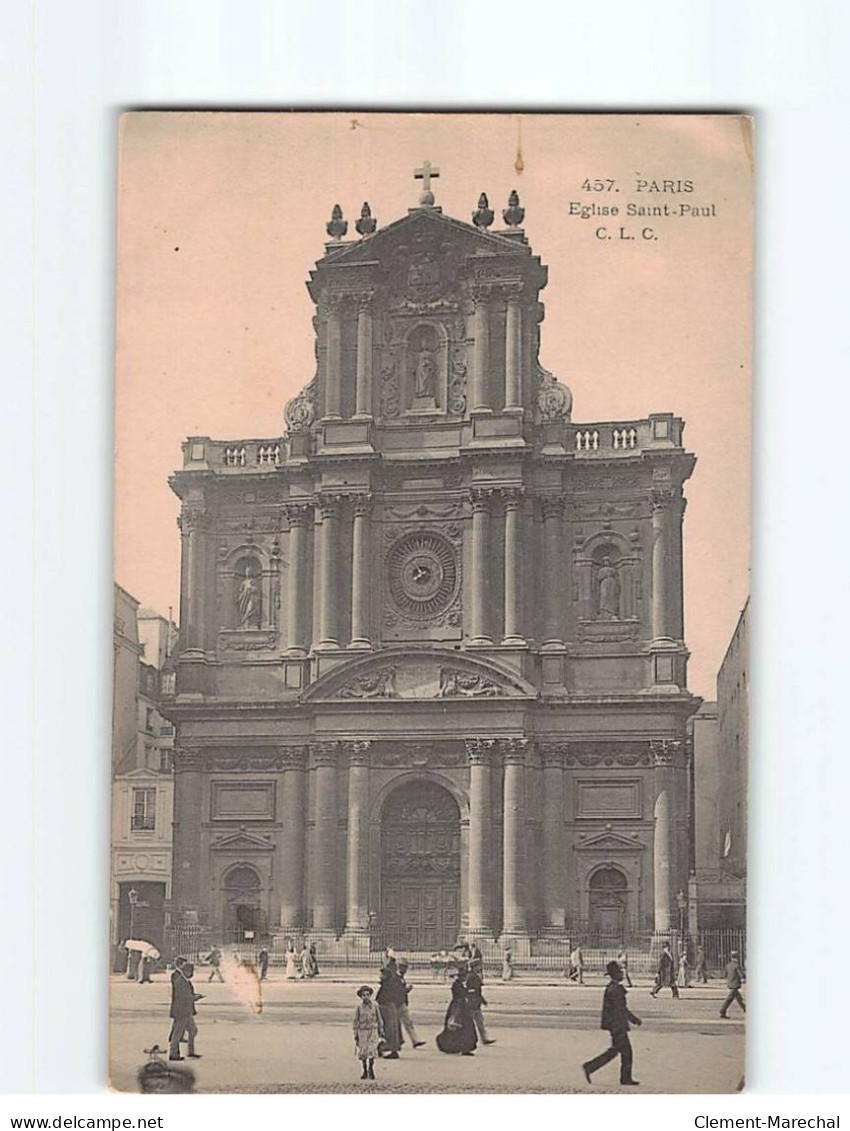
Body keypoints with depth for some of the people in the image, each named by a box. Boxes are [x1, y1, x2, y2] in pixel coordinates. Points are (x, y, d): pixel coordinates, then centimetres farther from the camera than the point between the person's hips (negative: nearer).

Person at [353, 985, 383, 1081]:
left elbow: (379, 1019, 7)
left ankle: (371, 1069, 3)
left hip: (373, 1031, -1)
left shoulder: (375, 1006, 0)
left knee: (371, 1051, -12)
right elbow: (356, 1021, 3)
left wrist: (381, 1032, 8)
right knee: (363, 1053, 5)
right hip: (362, 1031, 1)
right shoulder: (359, 1007, -1)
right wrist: (356, 1034, 0)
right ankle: (364, 1071, 19)